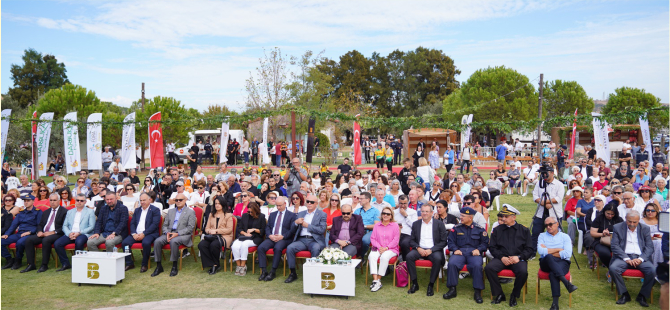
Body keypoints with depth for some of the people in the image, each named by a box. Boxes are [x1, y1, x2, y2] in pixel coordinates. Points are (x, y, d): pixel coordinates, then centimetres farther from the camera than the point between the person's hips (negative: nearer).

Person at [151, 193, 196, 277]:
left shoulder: (190, 212, 5)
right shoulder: (170, 211, 22)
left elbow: (190, 228, -5)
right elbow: (165, 225, 18)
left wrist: (177, 233, -16)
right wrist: (167, 233, -5)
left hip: (183, 235, -5)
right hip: (169, 233, 5)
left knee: (173, 241, -36)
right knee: (157, 241, -23)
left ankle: (174, 267, -25)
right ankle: (159, 266, -13)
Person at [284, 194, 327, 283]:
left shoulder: (322, 214, 9)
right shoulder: (301, 214, 21)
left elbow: (322, 230, -7)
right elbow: (292, 231, 19)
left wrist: (307, 226, -6)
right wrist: (296, 222, -2)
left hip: (315, 240, -3)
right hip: (302, 240, 4)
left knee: (316, 249, -36)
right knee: (289, 248, -24)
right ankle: (293, 274, -12)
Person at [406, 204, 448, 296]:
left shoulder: (439, 224, 6)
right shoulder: (416, 224, 13)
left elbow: (444, 242, 0)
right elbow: (411, 241, 10)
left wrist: (431, 250, -13)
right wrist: (418, 248, -11)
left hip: (433, 250, -2)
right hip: (420, 249, 2)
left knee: (438, 259, -34)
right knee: (409, 256, -27)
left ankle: (431, 285, -19)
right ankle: (414, 283, -15)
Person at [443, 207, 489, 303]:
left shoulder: (479, 229, 14)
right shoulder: (456, 228, 17)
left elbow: (485, 243, 11)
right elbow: (450, 241, 13)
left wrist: (478, 249, -8)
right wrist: (455, 249, -7)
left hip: (474, 253, -1)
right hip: (460, 252, 1)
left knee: (477, 265, -34)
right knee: (451, 263, -31)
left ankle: (477, 292, -21)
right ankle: (452, 289, -20)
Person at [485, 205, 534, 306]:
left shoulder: (524, 230, 11)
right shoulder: (497, 230, 14)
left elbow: (530, 249, 5)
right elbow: (492, 247, 9)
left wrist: (519, 257, -11)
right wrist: (502, 257, -8)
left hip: (518, 259, -1)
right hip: (501, 258, 2)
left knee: (523, 272, -33)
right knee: (488, 268, -27)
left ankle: (514, 296, -6)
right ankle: (499, 294, -8)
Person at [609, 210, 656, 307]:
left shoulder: (645, 229, 12)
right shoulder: (617, 227, 7)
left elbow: (650, 247, 5)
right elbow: (615, 246, -1)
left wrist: (640, 259, -13)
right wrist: (626, 259, -15)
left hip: (640, 258, 1)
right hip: (624, 256, -1)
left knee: (653, 270, -28)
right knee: (613, 268, -30)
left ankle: (642, 295, -7)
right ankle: (624, 294, -11)